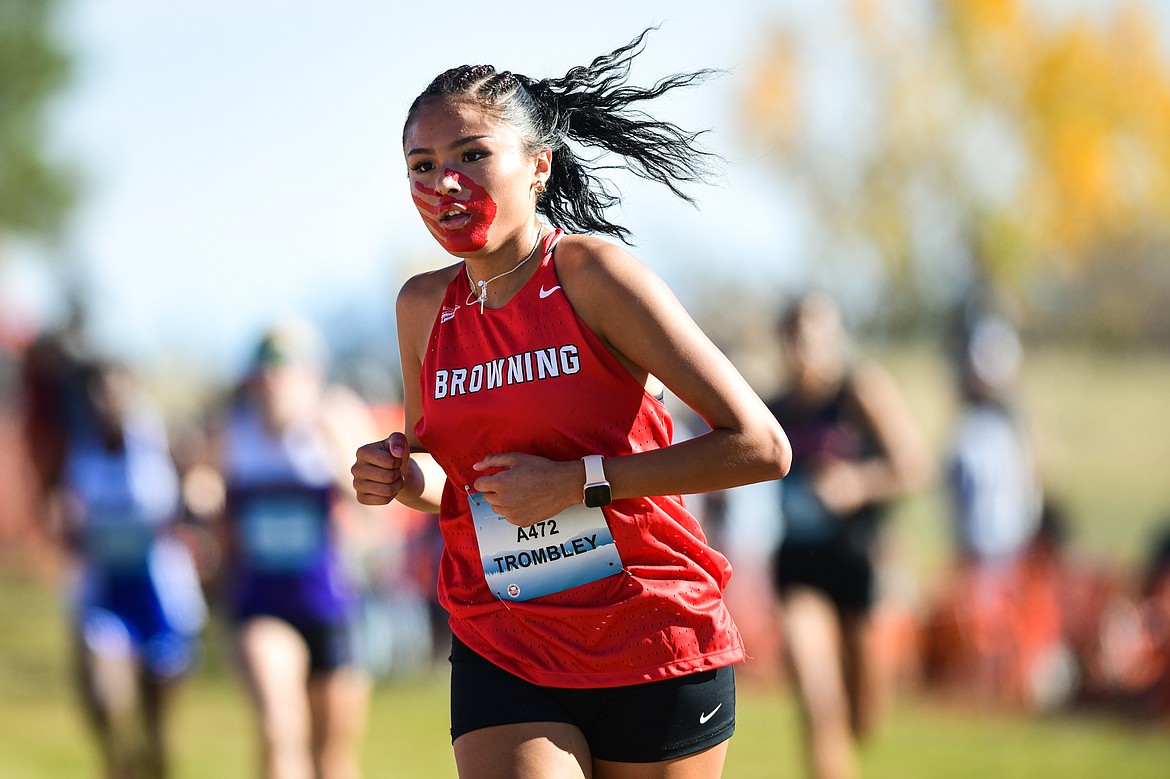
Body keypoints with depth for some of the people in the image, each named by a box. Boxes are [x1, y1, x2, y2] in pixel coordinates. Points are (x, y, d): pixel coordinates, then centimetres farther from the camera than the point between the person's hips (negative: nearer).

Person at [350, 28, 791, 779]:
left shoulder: (594, 275, -10)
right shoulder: (423, 306, 6)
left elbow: (762, 447, -14)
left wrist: (580, 482, -17)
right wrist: (404, 478, -2)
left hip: (653, 652, -3)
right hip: (504, 653, 3)